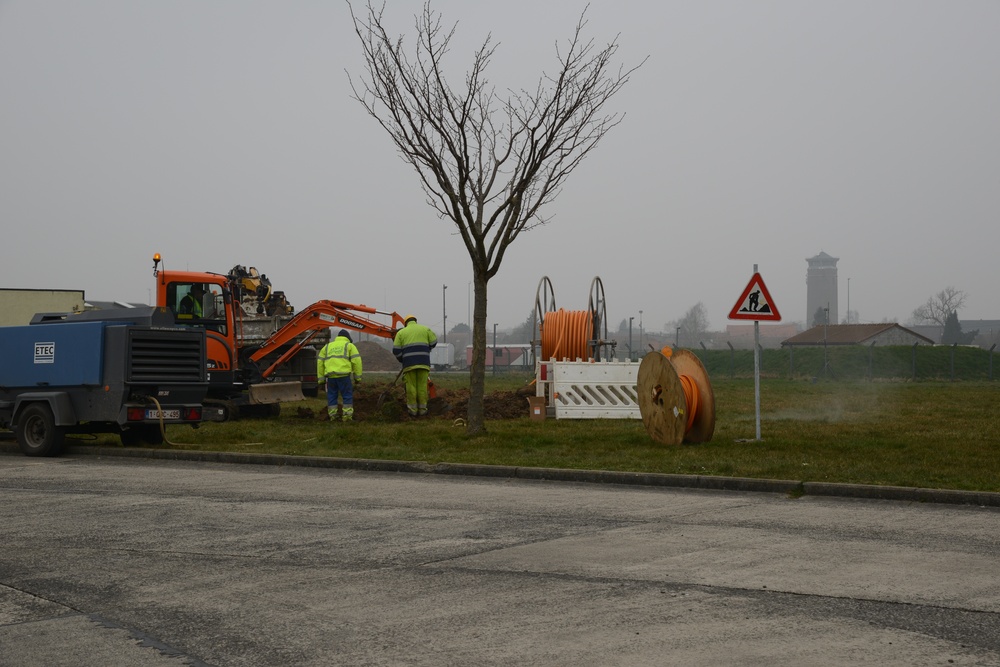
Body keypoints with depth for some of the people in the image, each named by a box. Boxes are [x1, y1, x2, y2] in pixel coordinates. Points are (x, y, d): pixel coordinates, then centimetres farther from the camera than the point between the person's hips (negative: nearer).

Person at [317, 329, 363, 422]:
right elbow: (356, 361, 3)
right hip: (343, 375, -3)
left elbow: (320, 362, 19)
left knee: (332, 396, 12)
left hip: (330, 376, 3)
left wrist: (321, 379, 19)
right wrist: (357, 377, 5)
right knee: (347, 396, 4)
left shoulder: (327, 346, 25)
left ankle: (333, 416, 11)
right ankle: (347, 416, 1)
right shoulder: (349, 345, 14)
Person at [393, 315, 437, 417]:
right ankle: (422, 409, 6)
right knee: (422, 386, 4)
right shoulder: (425, 329, 13)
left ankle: (412, 410, 5)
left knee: (411, 386, 4)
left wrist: (402, 360, 20)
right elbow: (433, 342, 14)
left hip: (409, 363, 0)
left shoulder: (401, 332, 11)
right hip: (423, 362, 0)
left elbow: (396, 350, 5)